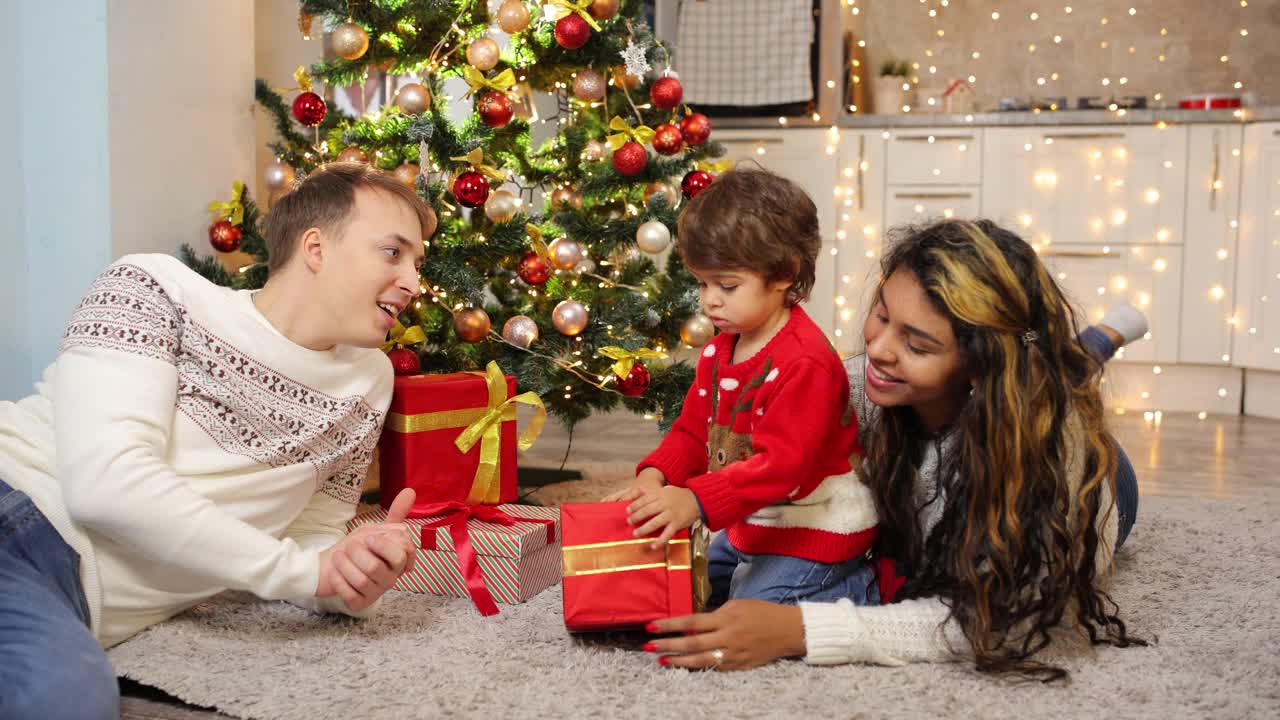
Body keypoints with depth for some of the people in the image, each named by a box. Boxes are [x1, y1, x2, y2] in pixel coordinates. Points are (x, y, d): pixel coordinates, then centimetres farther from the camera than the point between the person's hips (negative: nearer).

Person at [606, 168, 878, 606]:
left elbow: (782, 463, -35)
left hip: (814, 529, -10)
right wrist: (655, 476, -14)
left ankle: (863, 588, 4)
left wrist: (696, 501, -45)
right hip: (753, 522, 10)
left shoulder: (804, 362, -28)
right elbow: (693, 431, 8)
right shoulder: (719, 350, 2)